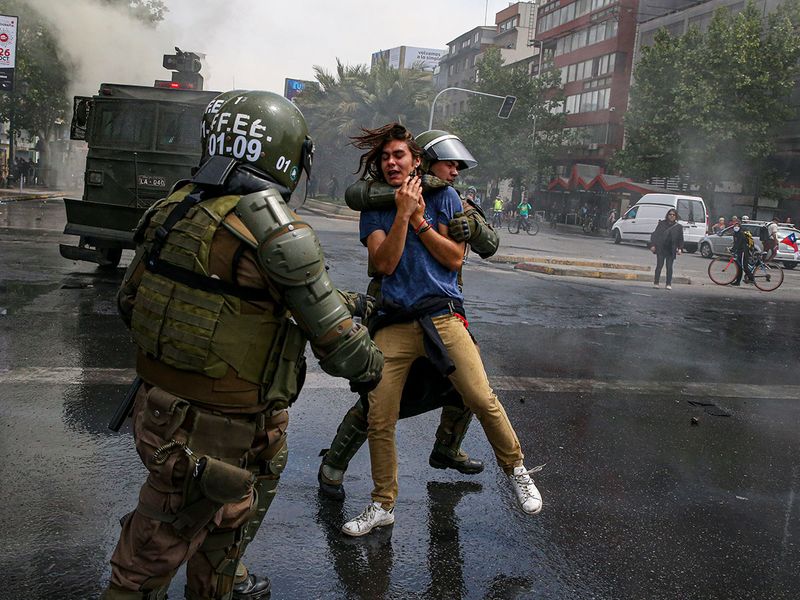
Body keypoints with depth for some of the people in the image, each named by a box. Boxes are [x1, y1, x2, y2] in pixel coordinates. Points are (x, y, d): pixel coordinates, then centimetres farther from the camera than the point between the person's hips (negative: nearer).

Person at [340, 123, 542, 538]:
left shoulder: (443, 197, 7)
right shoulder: (374, 208, 10)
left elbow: (455, 258, 0)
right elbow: (384, 263, -5)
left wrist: (419, 220, -6)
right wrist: (403, 213, -12)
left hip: (442, 315, -2)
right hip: (394, 324, 2)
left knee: (481, 399, -14)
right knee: (378, 420, 0)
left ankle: (515, 468, 14)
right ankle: (382, 506, 19)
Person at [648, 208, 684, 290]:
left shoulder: (678, 227, 8)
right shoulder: (662, 224, 6)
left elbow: (681, 239, 11)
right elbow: (655, 234, 6)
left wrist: (680, 248, -1)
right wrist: (653, 245, -3)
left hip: (671, 250, 1)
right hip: (661, 249, -1)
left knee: (669, 267, 1)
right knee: (659, 265, -3)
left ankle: (669, 284, 7)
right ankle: (656, 282, 3)